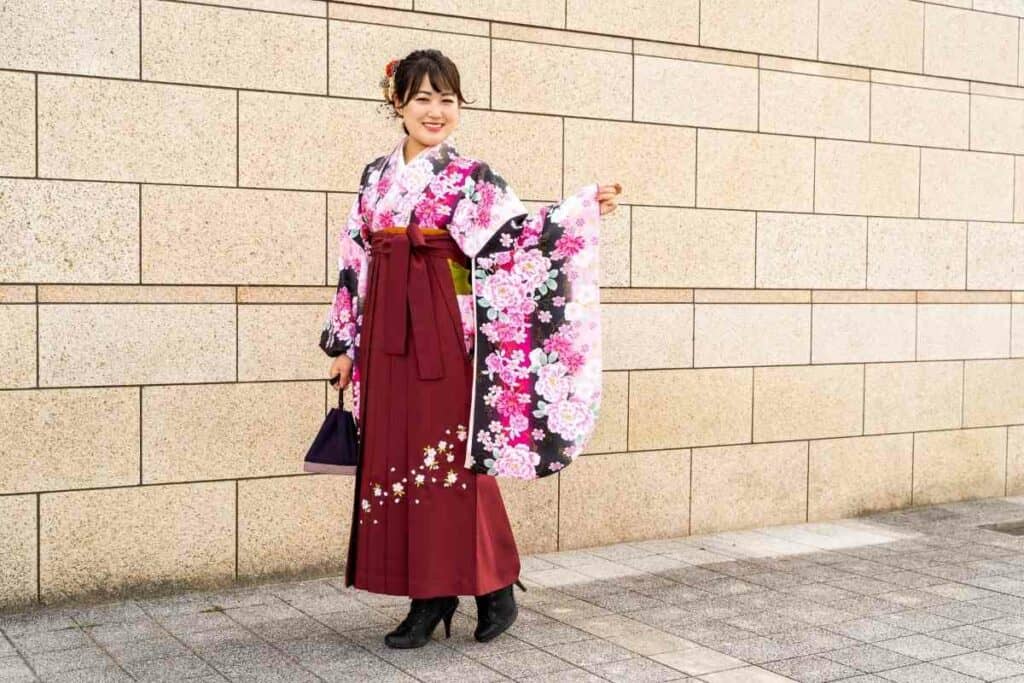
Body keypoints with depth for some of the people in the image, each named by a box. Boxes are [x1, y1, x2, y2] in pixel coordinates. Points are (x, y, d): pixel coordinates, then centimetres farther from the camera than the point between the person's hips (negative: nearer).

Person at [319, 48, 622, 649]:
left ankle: (494, 587, 12)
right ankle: (430, 595, 17)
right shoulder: (376, 176, 13)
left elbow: (518, 235, -14)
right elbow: (355, 263, 15)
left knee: (446, 459, -4)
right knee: (396, 460, 6)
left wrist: (584, 208, -29)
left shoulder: (471, 178, -1)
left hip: (443, 331, -5)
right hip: (387, 335, 5)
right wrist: (346, 343, 13)